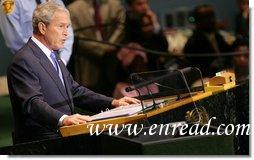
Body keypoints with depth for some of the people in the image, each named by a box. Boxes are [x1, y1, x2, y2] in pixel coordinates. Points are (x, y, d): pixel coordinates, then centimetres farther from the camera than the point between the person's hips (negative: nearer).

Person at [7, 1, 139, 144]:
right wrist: (62, 119, -40)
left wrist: (113, 103, 10)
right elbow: (33, 103, -23)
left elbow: (75, 91, 22)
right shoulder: (24, 61, -11)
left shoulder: (53, 56, 20)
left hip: (63, 135, 9)